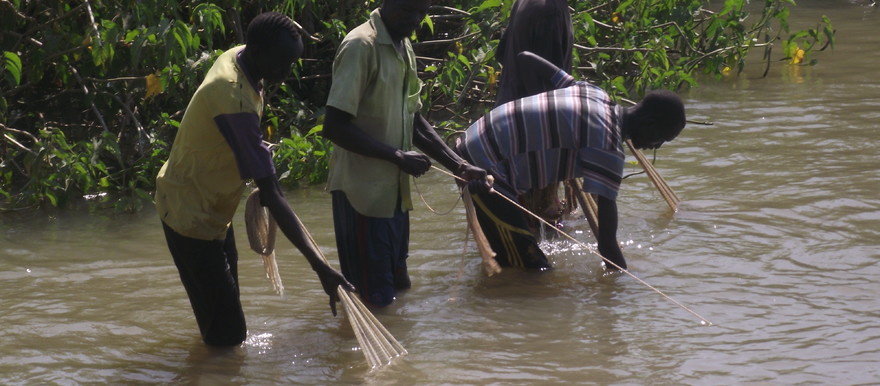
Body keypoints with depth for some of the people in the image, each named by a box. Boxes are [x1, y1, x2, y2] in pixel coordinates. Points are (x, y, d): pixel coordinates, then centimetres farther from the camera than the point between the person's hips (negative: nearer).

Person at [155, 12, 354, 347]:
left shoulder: (236, 59, -4)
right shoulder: (235, 100, -34)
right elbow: (271, 194, -35)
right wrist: (319, 265, -36)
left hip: (213, 204, 10)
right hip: (192, 215, -10)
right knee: (227, 334, -9)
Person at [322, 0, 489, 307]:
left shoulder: (404, 48, 11)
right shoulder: (361, 46, -17)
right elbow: (335, 126, -23)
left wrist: (460, 166, 9)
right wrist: (398, 156, -21)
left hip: (393, 187, 9)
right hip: (362, 190, -9)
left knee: (398, 286, 16)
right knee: (375, 301, -5)